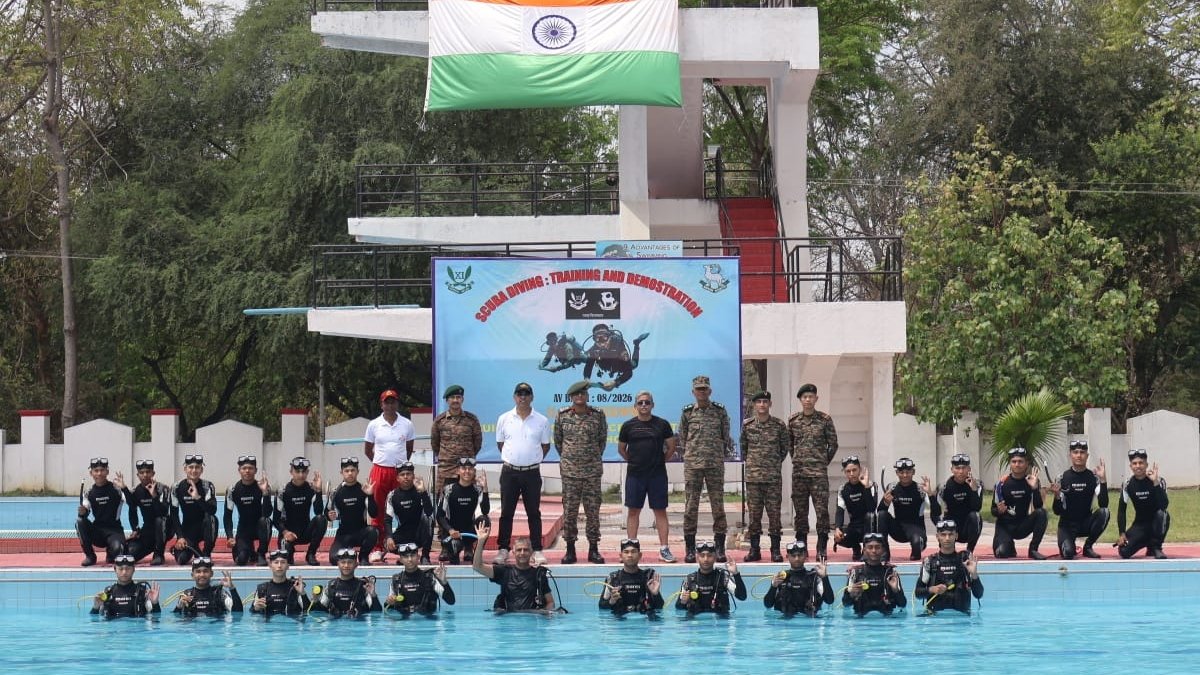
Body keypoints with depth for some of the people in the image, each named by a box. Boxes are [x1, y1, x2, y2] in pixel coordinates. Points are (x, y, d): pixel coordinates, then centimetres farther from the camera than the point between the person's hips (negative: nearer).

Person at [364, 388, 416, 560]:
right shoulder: (374, 425, 3)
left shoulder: (406, 424, 4)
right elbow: (367, 450, 12)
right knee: (378, 511, 1)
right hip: (380, 471, 0)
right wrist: (381, 461, 11)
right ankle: (377, 548, 6)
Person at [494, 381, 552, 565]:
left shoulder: (541, 421, 1)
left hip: (532, 473, -1)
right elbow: (500, 443, 13)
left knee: (534, 513, 4)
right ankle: (503, 550, 9)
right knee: (506, 512, 3)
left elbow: (545, 446, 10)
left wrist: (533, 460, 5)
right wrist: (512, 458, 8)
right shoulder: (504, 419, 3)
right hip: (510, 472, 1)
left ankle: (537, 550, 8)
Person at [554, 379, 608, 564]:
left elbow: (603, 439, 11)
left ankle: (593, 549, 8)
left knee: (593, 510, 1)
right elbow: (557, 440, 13)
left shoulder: (598, 415, 0)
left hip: (593, 470, 0)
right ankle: (570, 550, 6)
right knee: (569, 510, 0)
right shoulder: (563, 415, 1)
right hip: (569, 471, 0)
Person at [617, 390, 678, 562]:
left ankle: (664, 549, 2)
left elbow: (671, 447, 10)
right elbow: (621, 449, 14)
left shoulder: (662, 424, 2)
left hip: (657, 475, -1)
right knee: (633, 511, 3)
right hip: (635, 475, 1)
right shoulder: (628, 426, 4)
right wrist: (633, 462, 9)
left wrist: (660, 461, 8)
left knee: (660, 511, 0)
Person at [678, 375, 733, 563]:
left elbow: (726, 436, 11)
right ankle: (689, 550, 3)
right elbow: (681, 438, 12)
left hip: (715, 463, 0)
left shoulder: (720, 412, 5)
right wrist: (688, 455, 8)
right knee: (691, 506, -1)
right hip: (692, 464, 0)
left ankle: (720, 549, 4)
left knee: (718, 505, -1)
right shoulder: (687, 413, 6)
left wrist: (722, 454, 8)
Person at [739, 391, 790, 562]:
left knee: (774, 512, -1)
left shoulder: (779, 425, 0)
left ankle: (775, 550, 3)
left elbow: (786, 446, 12)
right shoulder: (747, 425, 3)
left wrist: (776, 463, 12)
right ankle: (754, 550, 8)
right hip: (753, 476, 1)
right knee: (754, 512, 2)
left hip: (774, 476, -1)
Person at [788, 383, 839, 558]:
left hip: (819, 472, -3)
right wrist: (796, 460, 12)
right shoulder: (793, 420, 7)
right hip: (798, 471, 3)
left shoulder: (825, 420, 1)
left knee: (822, 510, -7)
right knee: (800, 510, 5)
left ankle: (821, 548, -4)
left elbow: (833, 444, 6)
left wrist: (823, 462, 6)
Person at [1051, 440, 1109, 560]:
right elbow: (1057, 511, -8)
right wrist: (1057, 495, -28)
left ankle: (1088, 546, -7)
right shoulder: (1063, 478, -7)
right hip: (1067, 524, -2)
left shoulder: (1093, 478, -5)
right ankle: (1068, 545, 11)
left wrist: (1103, 479, -27)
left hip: (1086, 523, 2)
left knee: (1104, 512, -29)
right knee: (1068, 552, -30)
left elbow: (1103, 504, -19)